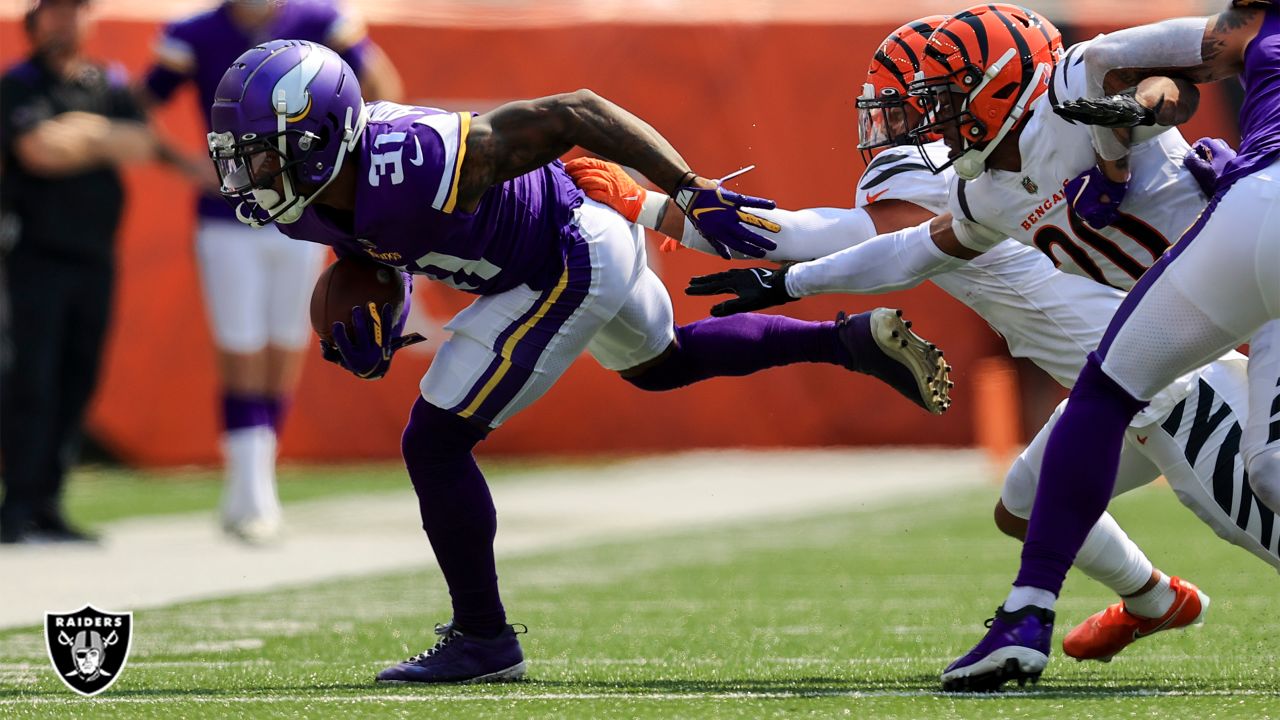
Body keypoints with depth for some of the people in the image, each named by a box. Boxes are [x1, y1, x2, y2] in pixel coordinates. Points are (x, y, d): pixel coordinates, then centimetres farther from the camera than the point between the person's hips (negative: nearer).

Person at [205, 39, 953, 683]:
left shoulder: (417, 166, -38)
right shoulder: (306, 198, -14)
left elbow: (573, 111, -31)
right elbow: (369, 251, 9)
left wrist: (696, 194, -29)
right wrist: (365, 320, -14)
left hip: (572, 267, -9)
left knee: (435, 443, -8)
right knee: (659, 363, 35)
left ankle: (484, 639, 7)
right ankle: (857, 339, 42)